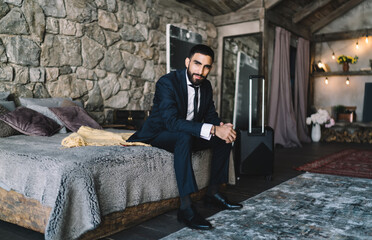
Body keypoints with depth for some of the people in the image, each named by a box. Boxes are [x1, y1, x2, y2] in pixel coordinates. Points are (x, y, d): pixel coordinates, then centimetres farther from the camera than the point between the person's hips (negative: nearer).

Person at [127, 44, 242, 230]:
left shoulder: (206, 86, 0)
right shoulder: (167, 82, -23)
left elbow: (211, 116, 4)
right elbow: (172, 121, -36)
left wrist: (222, 126, -22)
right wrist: (213, 130, -43)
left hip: (185, 136, 7)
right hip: (158, 134, -7)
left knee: (225, 137, -5)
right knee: (184, 136, -37)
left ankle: (212, 193, 3)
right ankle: (185, 207, -37)